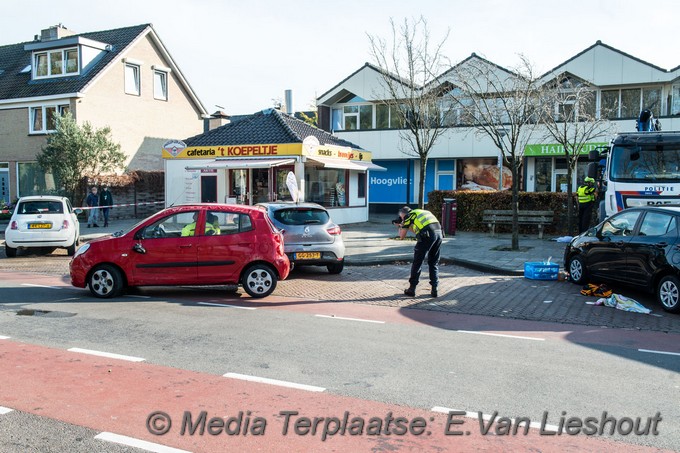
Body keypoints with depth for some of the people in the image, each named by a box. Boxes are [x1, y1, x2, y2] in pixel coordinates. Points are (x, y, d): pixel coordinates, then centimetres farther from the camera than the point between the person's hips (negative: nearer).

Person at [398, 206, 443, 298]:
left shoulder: (408, 216, 13)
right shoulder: (422, 212, 32)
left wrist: (402, 226, 34)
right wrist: (408, 226, 39)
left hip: (427, 235, -6)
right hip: (439, 232, 6)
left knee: (417, 262, 7)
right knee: (434, 263, 16)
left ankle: (412, 289, 13)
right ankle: (434, 290, 13)